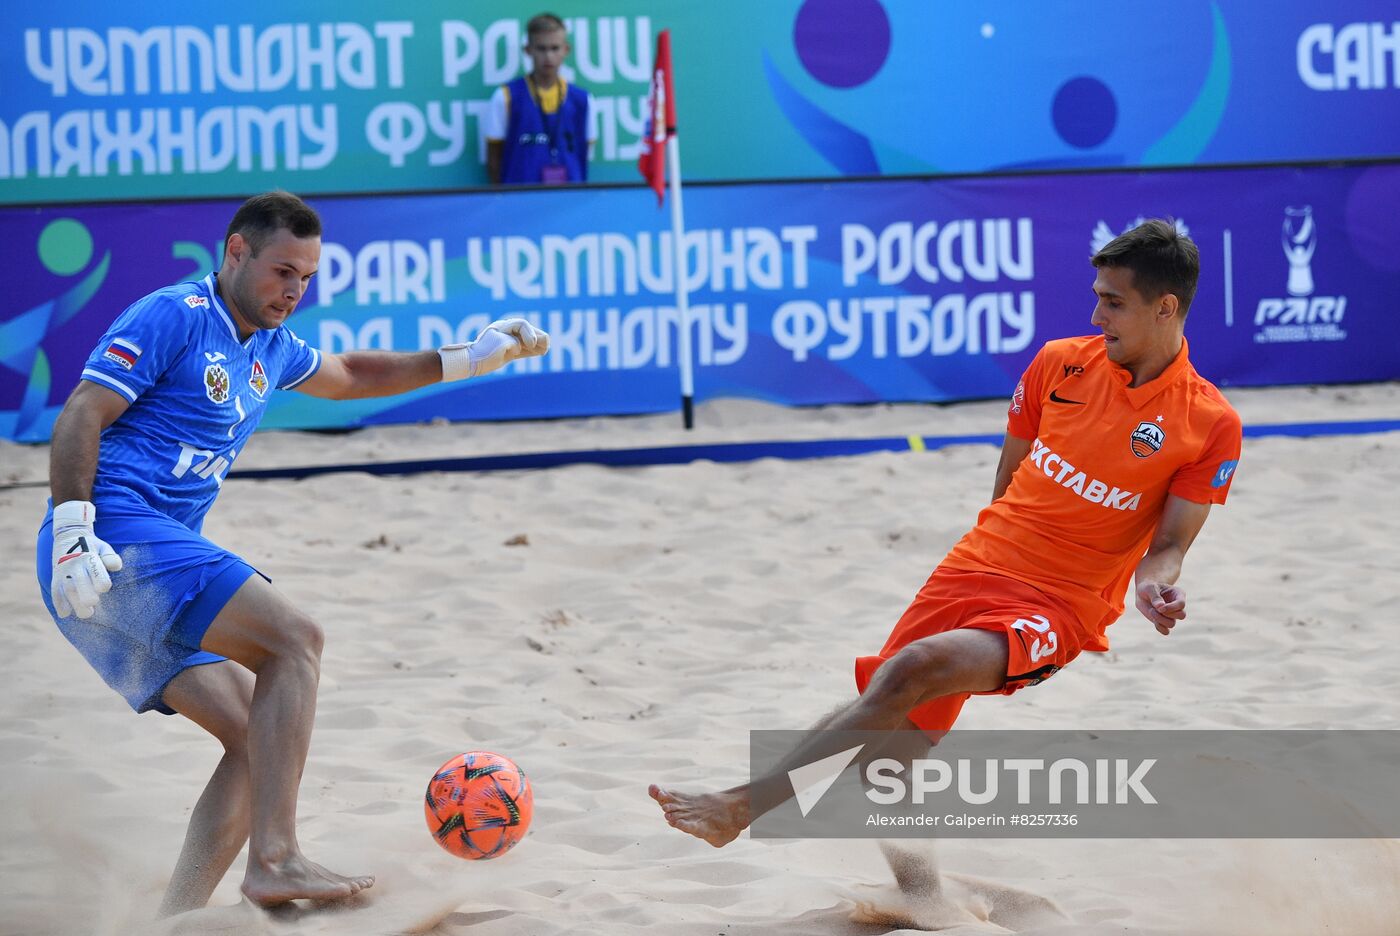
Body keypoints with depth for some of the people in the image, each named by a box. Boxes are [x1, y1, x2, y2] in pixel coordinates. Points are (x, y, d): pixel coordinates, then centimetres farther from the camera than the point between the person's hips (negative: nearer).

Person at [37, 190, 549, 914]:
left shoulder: (268, 350, 22)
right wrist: (72, 532, -24)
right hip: (119, 537, -10)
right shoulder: (174, 317, -6)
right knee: (294, 638, -20)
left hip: (149, 581, 10)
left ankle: (173, 922, -1)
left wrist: (467, 359, 36)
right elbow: (79, 418, -13)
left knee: (259, 736, 4)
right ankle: (275, 861, -25)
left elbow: (349, 376, 42)